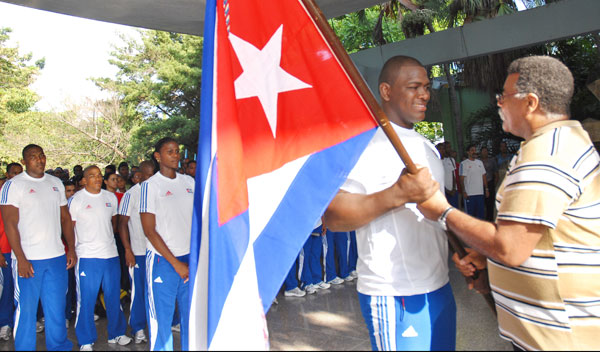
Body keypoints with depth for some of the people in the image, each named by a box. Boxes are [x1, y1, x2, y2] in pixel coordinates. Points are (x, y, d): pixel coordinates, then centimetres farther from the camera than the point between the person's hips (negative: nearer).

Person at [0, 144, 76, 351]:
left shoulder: (56, 183, 11)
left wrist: (71, 249, 8)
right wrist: (21, 258, -15)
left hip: (57, 256, 5)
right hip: (28, 259, -4)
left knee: (57, 307, 13)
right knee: (26, 309, 4)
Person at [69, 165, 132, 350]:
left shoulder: (110, 197, 10)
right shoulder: (76, 199, -2)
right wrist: (72, 251, -4)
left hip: (111, 254, 4)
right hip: (86, 257, -4)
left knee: (114, 297, 12)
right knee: (86, 299, 2)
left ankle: (116, 334, 27)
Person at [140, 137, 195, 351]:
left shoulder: (189, 182, 10)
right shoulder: (150, 185, -3)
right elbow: (150, 230, -7)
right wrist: (176, 263, -10)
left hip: (190, 259, 4)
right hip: (162, 261, -4)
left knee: (191, 314, 10)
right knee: (161, 318, 2)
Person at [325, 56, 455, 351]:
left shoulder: (427, 146, 16)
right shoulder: (366, 141, -14)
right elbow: (333, 217, -24)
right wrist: (397, 194, -32)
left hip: (439, 285, 9)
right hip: (395, 295, -8)